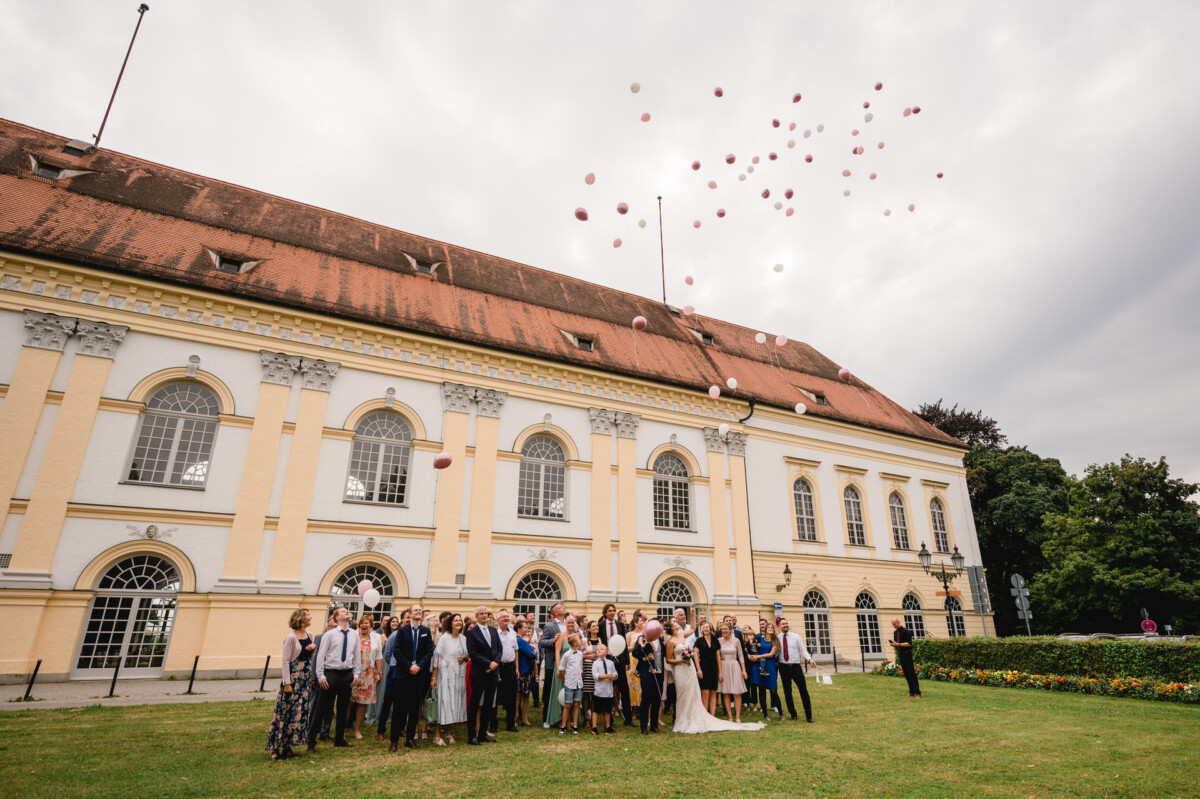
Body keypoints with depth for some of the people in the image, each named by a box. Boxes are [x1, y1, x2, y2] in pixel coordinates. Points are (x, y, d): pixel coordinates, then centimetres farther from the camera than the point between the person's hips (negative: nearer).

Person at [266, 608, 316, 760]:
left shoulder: (309, 635, 8)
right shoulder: (291, 637, -12)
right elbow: (286, 661, -12)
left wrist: (312, 648, -3)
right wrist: (287, 683, -15)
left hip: (306, 676, 7)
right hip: (294, 675, -7)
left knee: (302, 711, 8)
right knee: (287, 711, -3)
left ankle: (287, 746, 19)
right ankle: (277, 748, 9)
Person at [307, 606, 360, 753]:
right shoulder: (330, 634, -6)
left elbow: (357, 656, 10)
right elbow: (321, 655, -5)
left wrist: (355, 674, 6)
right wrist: (321, 676, -9)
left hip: (347, 674, 4)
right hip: (331, 673, -4)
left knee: (343, 708, 12)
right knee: (323, 708, 0)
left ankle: (339, 739, 26)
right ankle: (311, 742, 13)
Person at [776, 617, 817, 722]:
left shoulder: (796, 637, 3)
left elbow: (803, 650, 0)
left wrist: (809, 659, -16)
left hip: (796, 666, -1)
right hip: (784, 667, 1)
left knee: (804, 691, -4)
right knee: (787, 692, 8)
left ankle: (809, 716, 6)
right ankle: (793, 715, 22)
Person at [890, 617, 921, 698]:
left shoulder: (906, 631, -11)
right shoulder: (895, 633, 13)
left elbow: (909, 643, -16)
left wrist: (898, 644, -20)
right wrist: (893, 644, -3)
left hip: (907, 654, -7)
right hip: (900, 655, 7)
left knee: (911, 673, -8)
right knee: (906, 674, 9)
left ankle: (917, 693, -5)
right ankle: (911, 692, 14)